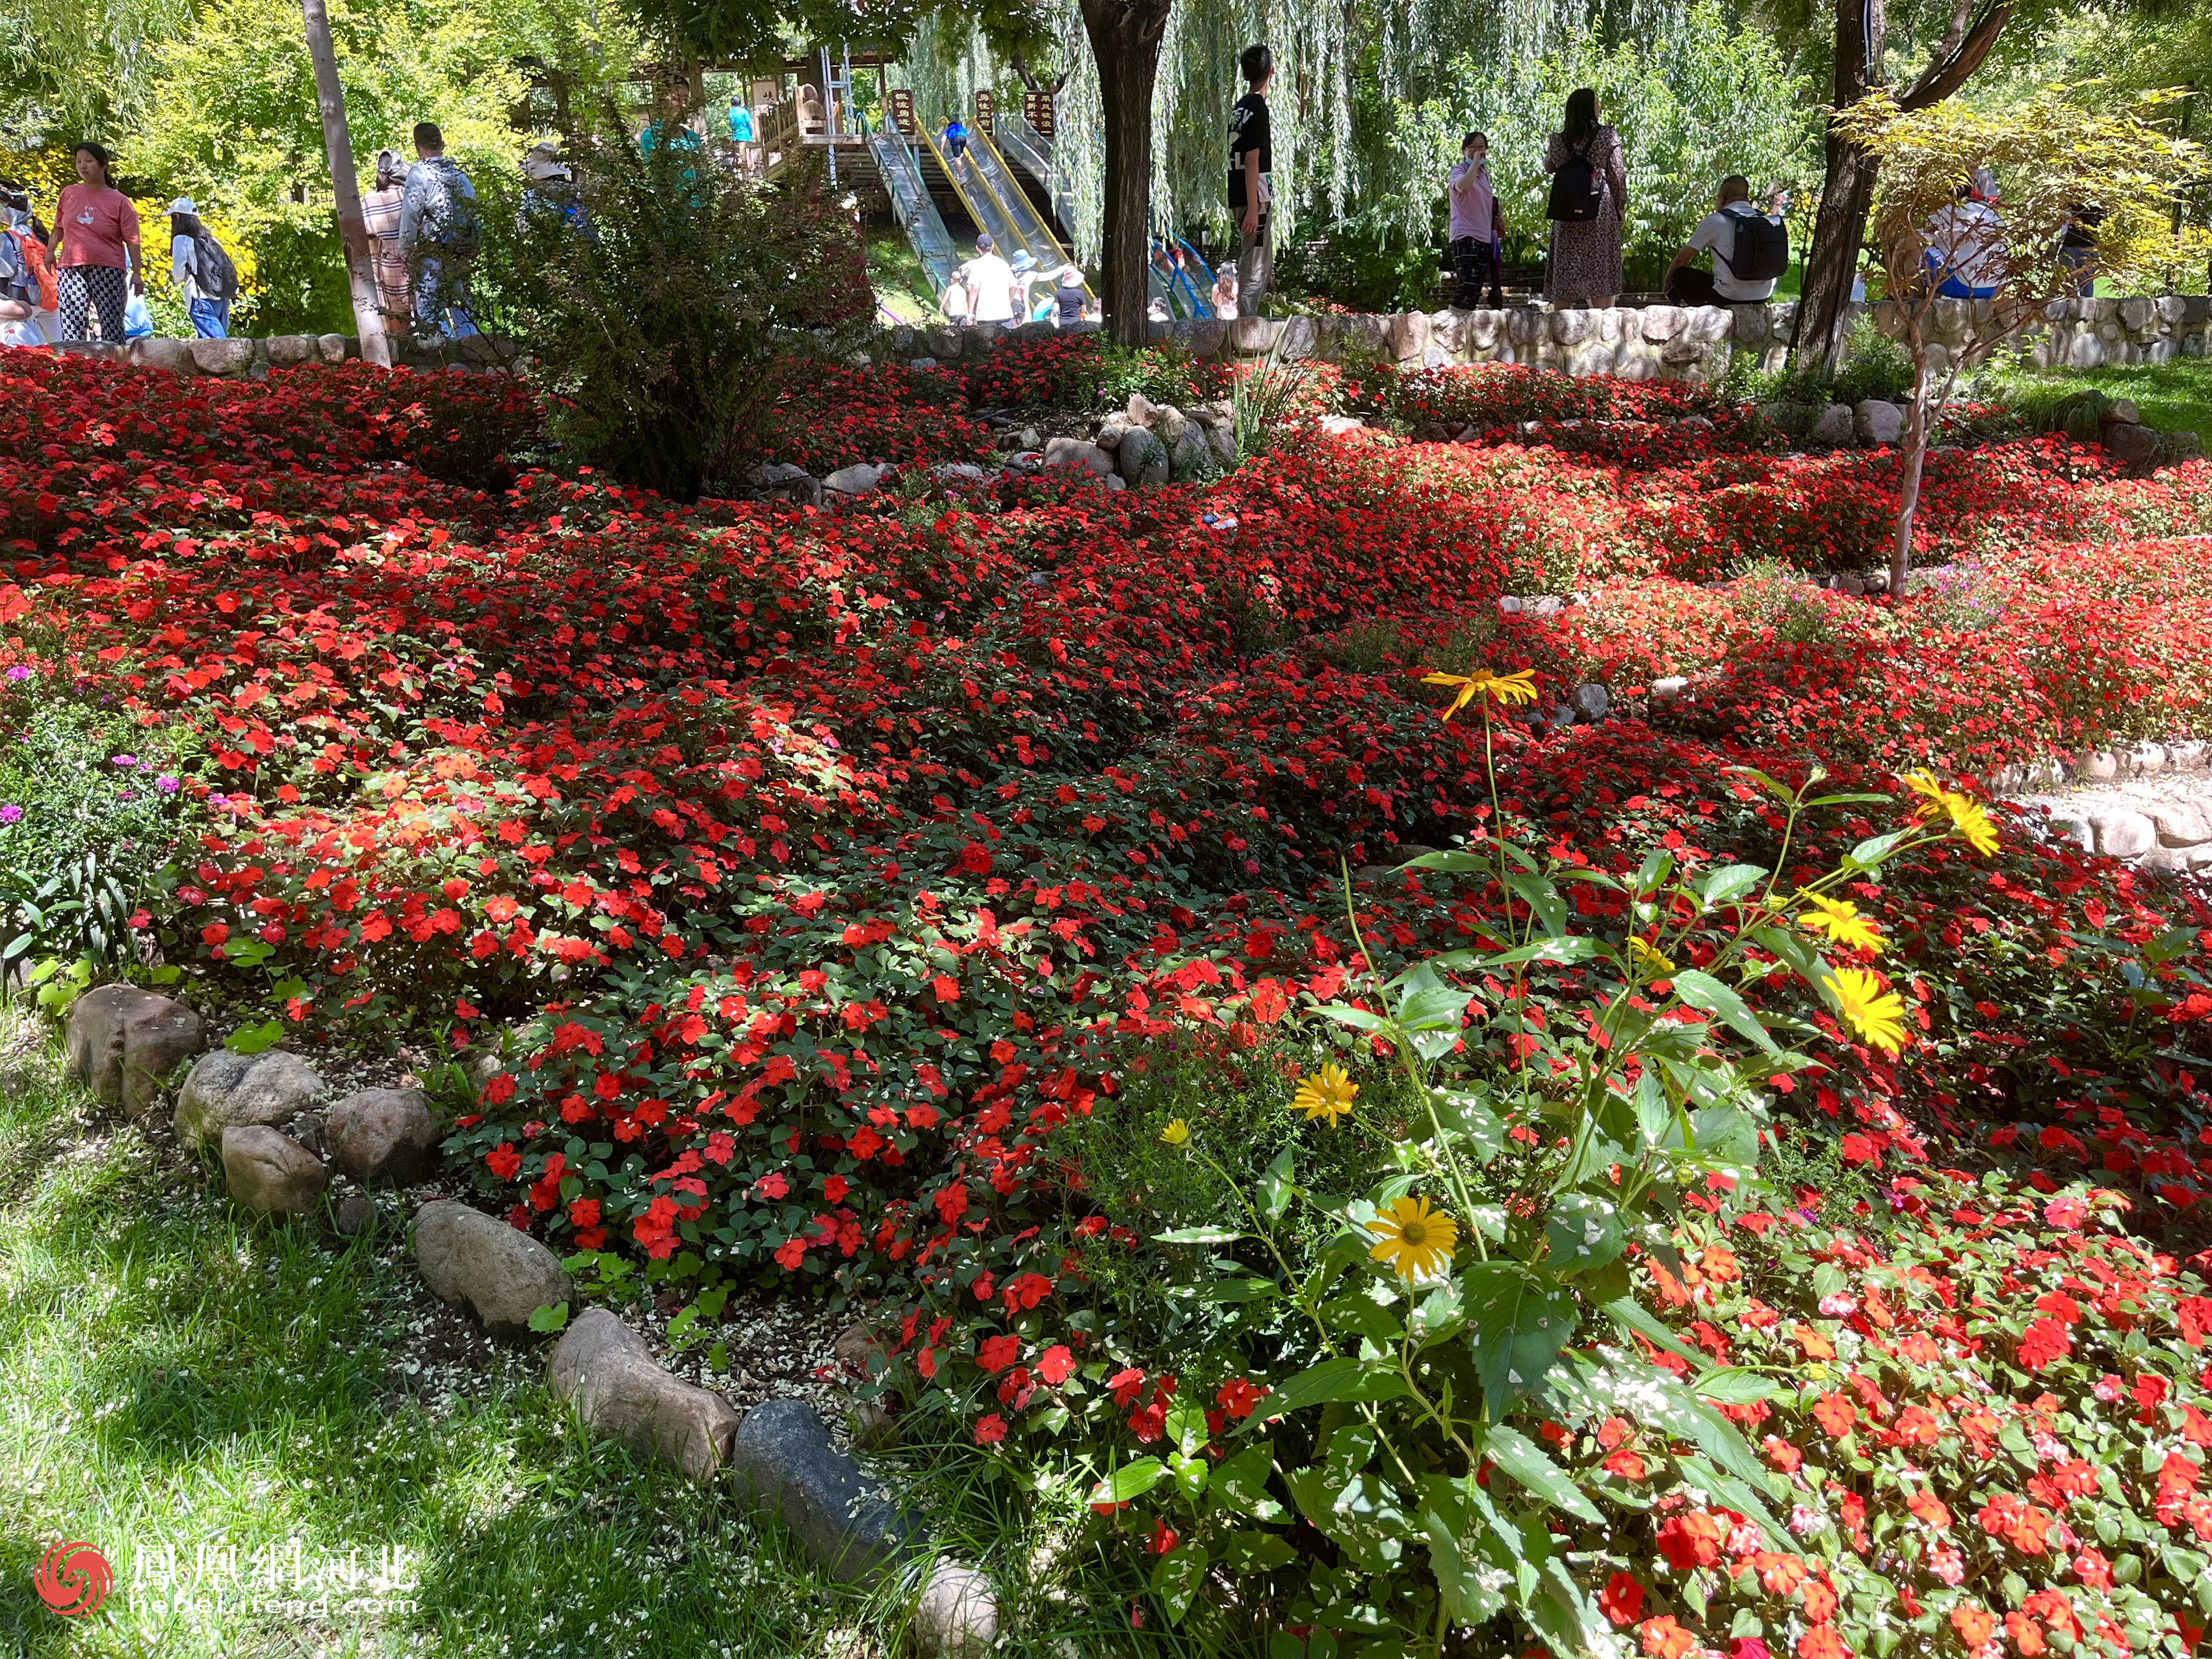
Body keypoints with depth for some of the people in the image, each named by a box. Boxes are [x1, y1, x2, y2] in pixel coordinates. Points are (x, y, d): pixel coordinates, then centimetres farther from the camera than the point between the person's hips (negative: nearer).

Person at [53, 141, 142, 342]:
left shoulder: (119, 201, 2)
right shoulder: (69, 193, 11)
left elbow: (132, 240, -2)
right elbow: (59, 227, 23)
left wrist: (137, 273, -8)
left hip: (107, 271, -3)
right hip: (71, 268, 3)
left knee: (112, 327, -5)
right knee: (71, 329, -2)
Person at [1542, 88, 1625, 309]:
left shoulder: (1558, 140, 3)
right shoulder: (1607, 136, -3)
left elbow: (1549, 167, 20)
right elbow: (1618, 173, -1)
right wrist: (1622, 206, 10)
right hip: (1600, 210, -2)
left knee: (1565, 266, 5)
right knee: (1600, 266, -1)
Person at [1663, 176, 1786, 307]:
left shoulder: (1714, 221, -5)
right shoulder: (1767, 221, 10)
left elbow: (1680, 260, 3)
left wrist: (1667, 283, 22)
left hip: (1730, 297, -5)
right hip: (1763, 298, 5)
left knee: (1680, 275, 11)